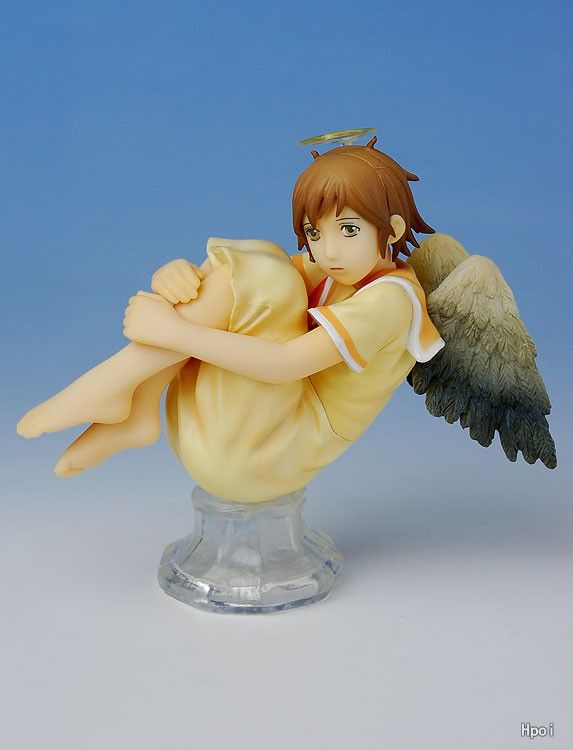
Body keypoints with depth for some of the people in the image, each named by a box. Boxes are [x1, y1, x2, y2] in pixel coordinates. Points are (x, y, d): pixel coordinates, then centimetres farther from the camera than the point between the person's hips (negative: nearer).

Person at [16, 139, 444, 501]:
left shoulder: (390, 298, -17)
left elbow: (282, 364, -28)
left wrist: (170, 329, -26)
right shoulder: (329, 270, 8)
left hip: (254, 453, -9)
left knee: (259, 276, -25)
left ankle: (114, 383, -18)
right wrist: (176, 274, -19)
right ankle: (135, 411, -10)